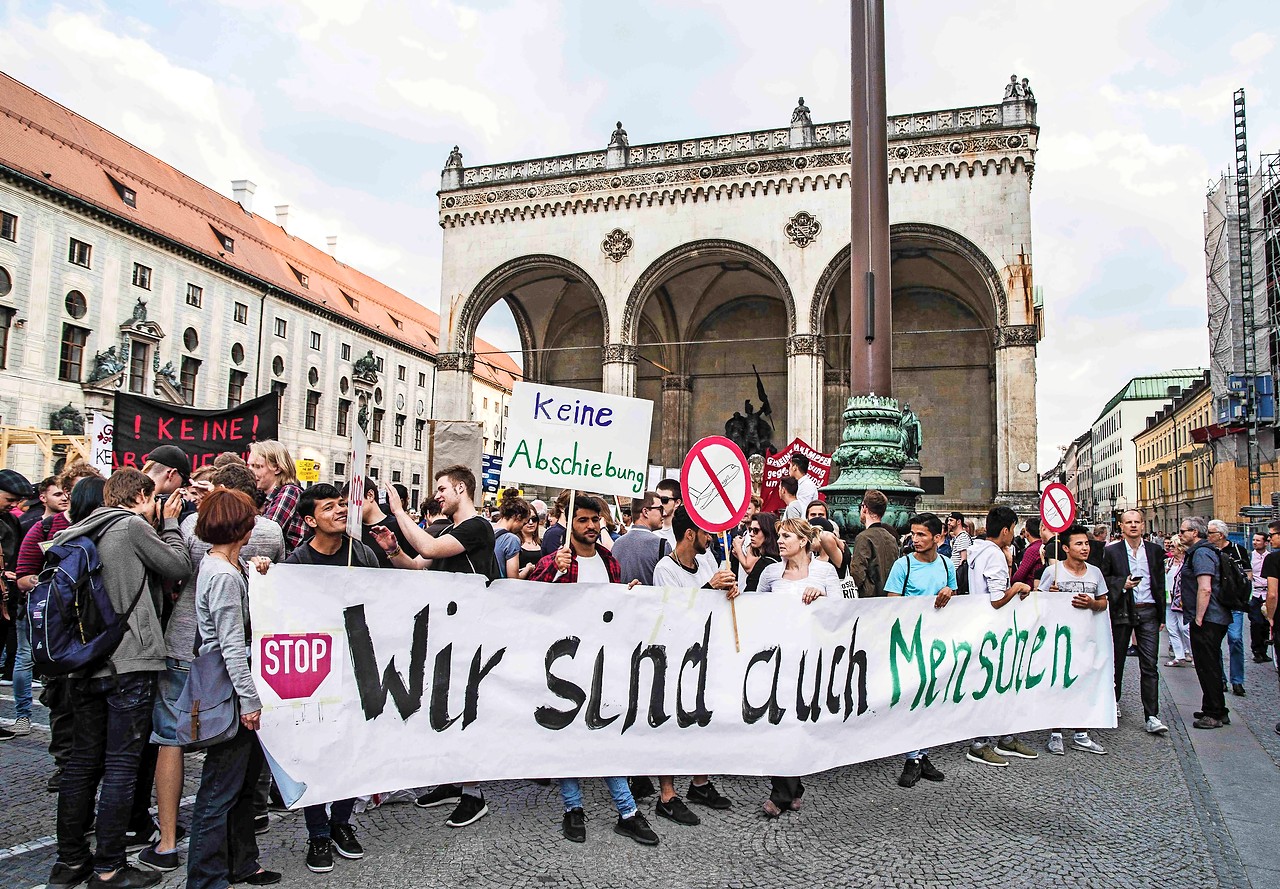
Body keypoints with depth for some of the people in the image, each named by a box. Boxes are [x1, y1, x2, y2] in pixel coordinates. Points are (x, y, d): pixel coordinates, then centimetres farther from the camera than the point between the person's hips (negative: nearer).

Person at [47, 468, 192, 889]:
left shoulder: (83, 534, 14)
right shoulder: (132, 526, -9)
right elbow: (179, 567, -5)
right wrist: (170, 525, 6)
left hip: (86, 663, 8)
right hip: (129, 663, -8)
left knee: (83, 761, 14)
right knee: (121, 766, -1)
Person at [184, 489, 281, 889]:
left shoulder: (226, 565, 10)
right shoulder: (223, 576, -20)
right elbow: (232, 646, -22)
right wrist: (250, 700, -20)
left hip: (233, 689, 10)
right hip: (229, 692, -10)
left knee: (245, 778, 19)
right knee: (220, 789, 0)